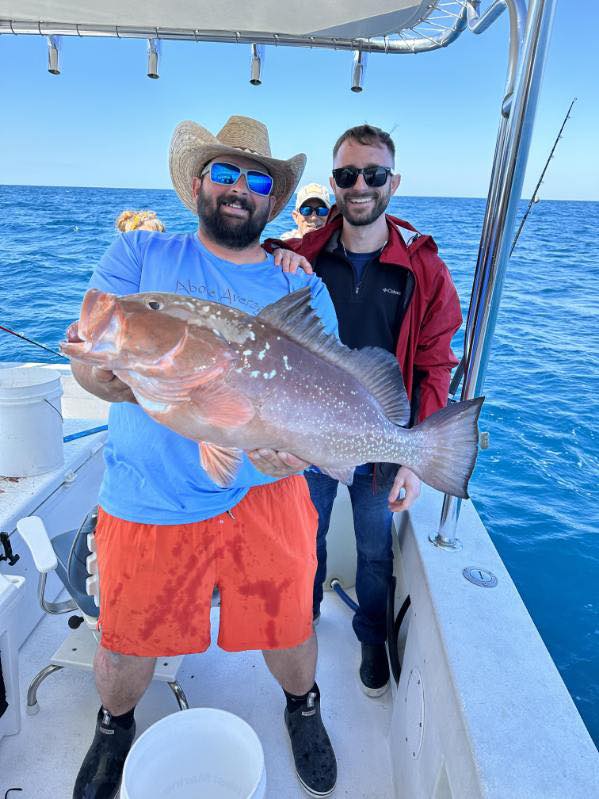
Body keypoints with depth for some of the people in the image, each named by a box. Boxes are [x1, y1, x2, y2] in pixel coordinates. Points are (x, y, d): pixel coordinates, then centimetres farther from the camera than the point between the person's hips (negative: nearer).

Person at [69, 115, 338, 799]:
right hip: (147, 501, 0)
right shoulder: (141, 255, 3)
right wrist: (115, 379, -29)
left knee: (288, 632, 13)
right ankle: (114, 727, 52)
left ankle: (302, 707, 51)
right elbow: (86, 359, -5)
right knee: (126, 645, 15)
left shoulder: (303, 288, 5)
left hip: (266, 494, 1)